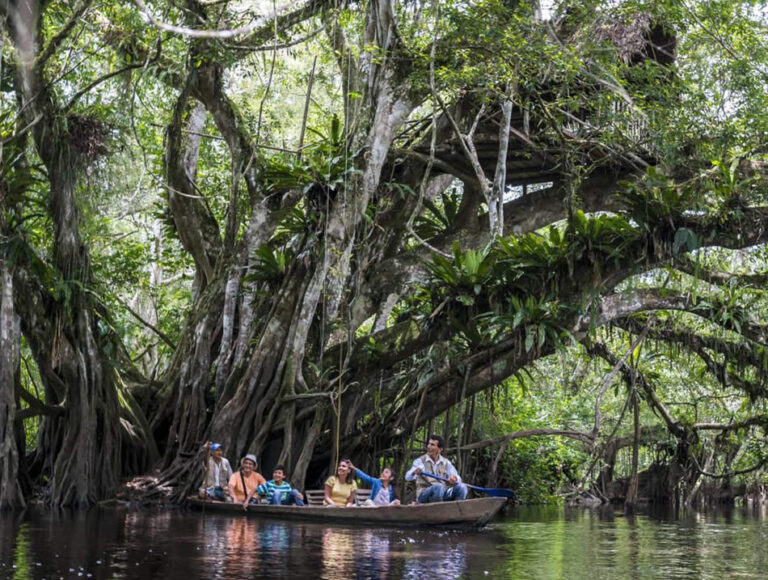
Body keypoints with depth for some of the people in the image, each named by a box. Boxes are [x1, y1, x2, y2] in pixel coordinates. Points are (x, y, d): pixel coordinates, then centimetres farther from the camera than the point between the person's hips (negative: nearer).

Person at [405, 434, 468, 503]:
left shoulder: (446, 463, 11)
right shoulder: (421, 461, 1)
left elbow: (458, 479, 1)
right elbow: (408, 477, -14)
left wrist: (455, 479, -26)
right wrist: (414, 472, -40)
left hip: (442, 496, 4)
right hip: (424, 495, -4)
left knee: (461, 487, -21)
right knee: (438, 487, -35)